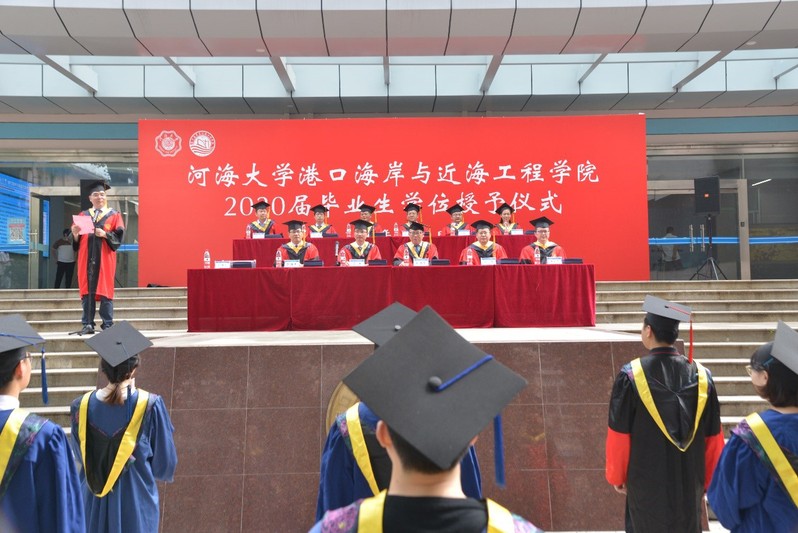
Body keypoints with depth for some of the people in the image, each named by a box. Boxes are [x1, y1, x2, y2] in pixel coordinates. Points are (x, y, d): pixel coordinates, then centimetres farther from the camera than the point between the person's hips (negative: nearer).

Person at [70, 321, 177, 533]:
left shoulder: (82, 406, -8)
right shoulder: (150, 405, -17)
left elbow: (80, 455, 9)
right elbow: (165, 461, -7)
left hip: (95, 503, 3)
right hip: (136, 501, -3)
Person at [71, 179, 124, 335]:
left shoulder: (114, 215, 9)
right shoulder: (83, 215, 17)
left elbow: (119, 236, -2)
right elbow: (76, 240, 12)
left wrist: (105, 234, -17)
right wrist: (75, 234, -9)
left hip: (105, 259, -2)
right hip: (86, 259, 3)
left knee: (105, 290, -4)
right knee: (87, 291, 0)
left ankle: (107, 325, -1)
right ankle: (88, 325, 3)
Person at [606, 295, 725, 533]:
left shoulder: (631, 375, -16)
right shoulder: (701, 376, -7)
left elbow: (619, 435, -11)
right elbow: (713, 438, 1)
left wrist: (616, 476, 4)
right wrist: (707, 481, 14)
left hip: (645, 482, -3)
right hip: (690, 482, 3)